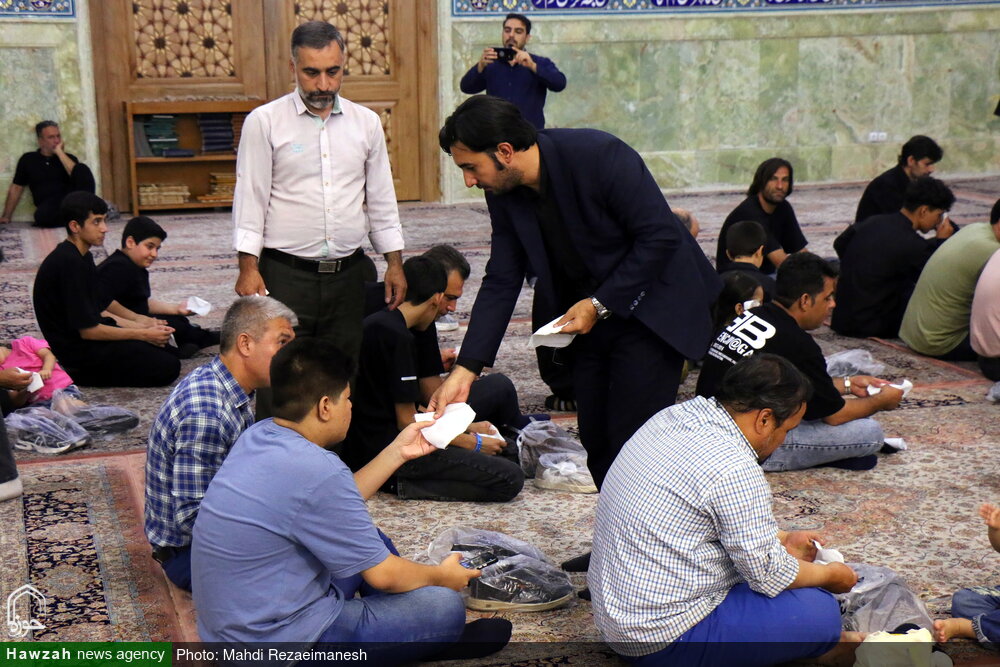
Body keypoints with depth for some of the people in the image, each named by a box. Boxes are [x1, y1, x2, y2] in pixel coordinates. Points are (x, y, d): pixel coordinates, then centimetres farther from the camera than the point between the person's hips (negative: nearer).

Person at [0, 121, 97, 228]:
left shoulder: (68, 158, 15)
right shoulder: (28, 159, 15)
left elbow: (79, 174, -7)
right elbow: (16, 188, 16)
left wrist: (60, 152, -5)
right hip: (48, 206, -1)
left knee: (82, 168, -22)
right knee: (42, 215, -39)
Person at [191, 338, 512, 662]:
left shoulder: (258, 436, 1)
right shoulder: (316, 470, -26)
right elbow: (380, 574, -14)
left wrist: (397, 452, 16)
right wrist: (441, 576, 5)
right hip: (283, 642, -10)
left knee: (369, 535, 24)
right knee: (444, 605, -10)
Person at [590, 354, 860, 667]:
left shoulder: (674, 415, 2)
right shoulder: (735, 470, -24)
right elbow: (769, 574, -13)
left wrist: (782, 539, 19)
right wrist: (831, 575, 4)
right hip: (662, 637, -10)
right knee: (821, 612, -10)